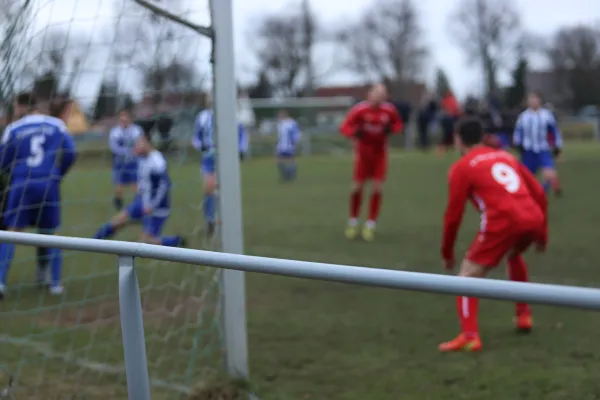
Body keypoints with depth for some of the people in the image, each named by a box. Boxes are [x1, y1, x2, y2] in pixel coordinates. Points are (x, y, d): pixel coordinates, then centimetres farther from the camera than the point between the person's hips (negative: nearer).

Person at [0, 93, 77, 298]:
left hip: (21, 185, -2)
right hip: (49, 184, 2)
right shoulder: (55, 124, 6)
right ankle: (55, 283, 9)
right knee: (50, 233, 13)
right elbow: (70, 152, -1)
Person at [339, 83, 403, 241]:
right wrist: (355, 132, -36)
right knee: (357, 187, -1)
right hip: (363, 152, -1)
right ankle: (353, 221, 19)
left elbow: (398, 124, 7)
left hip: (380, 153, 2)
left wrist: (391, 129, -16)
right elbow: (345, 127, -15)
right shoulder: (360, 110, -16)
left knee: (377, 188, -6)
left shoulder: (389, 110, -9)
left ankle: (370, 225, 5)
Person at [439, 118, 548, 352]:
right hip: (533, 218, 6)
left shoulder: (461, 168, 8)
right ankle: (524, 315, 36)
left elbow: (454, 214, 5)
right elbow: (539, 193, 22)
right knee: (514, 255, 37)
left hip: (502, 223, -6)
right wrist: (542, 233, 29)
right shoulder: (505, 156, 25)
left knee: (468, 275, 4)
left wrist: (447, 252, 15)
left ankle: (469, 336, -11)